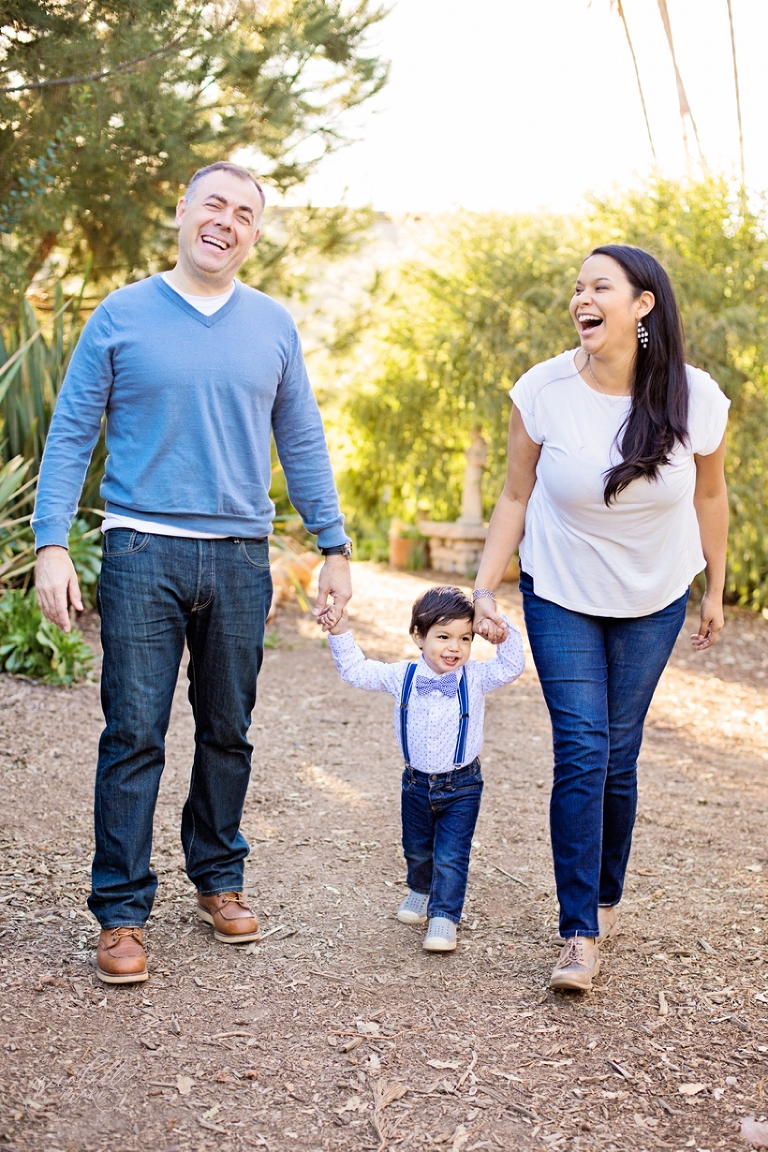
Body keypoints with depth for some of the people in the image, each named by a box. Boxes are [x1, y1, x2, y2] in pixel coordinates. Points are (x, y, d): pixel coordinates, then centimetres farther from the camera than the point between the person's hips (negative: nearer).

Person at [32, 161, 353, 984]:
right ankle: (122, 910, 7)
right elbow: (71, 434, 2)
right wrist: (51, 544, -7)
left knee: (228, 733, 11)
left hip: (240, 558, 3)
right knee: (133, 735, -2)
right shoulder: (121, 316, 2)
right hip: (142, 552, -2)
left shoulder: (273, 327, 10)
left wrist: (334, 547, 9)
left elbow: (302, 445, 14)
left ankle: (218, 877, 28)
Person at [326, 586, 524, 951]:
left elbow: (511, 666, -18)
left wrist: (504, 633, -32)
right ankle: (421, 890, 49)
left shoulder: (474, 678, -10)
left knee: (451, 856, -7)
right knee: (416, 850, 22)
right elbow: (356, 671, 1)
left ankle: (444, 918, 4)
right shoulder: (402, 677, -6)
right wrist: (341, 634, -7)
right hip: (417, 783, 3)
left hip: (462, 787, -3)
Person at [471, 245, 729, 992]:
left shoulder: (695, 399, -14)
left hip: (652, 602, 1)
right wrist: (484, 588, -9)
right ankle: (580, 935, -3)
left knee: (618, 755, 6)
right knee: (581, 753, -9)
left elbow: (709, 495, 2)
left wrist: (715, 591, 10)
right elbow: (516, 497, -4)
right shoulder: (543, 391, -15)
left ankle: (606, 896, 29)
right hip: (560, 596, -1)